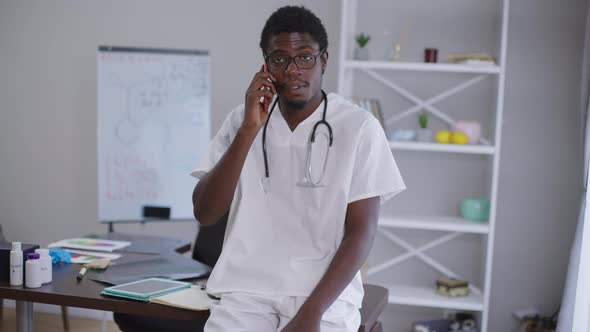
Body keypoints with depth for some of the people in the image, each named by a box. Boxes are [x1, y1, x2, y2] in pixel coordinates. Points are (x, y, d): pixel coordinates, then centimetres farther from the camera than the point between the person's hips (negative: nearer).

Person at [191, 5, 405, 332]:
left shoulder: (360, 128, -3)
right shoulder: (241, 121, 5)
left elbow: (361, 232, -6)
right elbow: (204, 213, -2)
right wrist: (249, 131, -12)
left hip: (325, 292, -2)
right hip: (248, 288, 2)